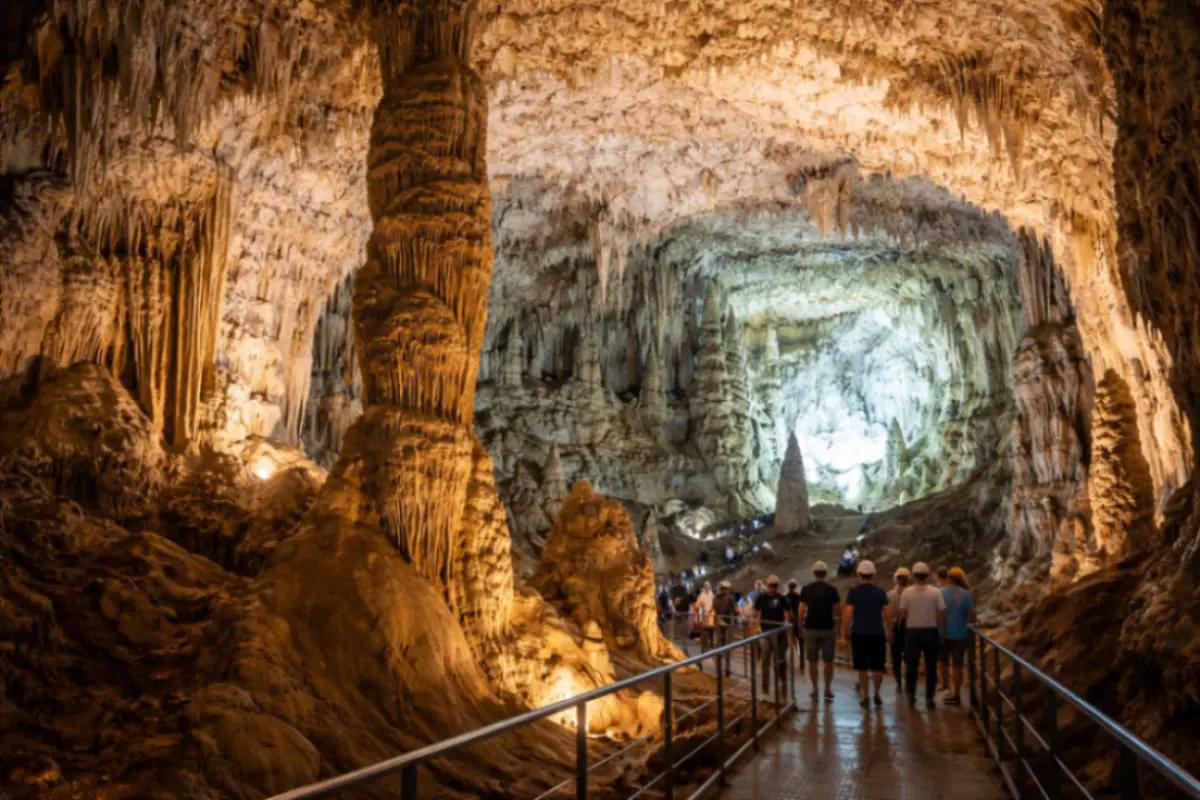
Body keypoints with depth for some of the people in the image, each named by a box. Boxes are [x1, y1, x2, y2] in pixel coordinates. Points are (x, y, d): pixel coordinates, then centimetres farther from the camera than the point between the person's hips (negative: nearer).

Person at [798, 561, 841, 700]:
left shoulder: (806, 589, -1)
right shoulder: (832, 590, -2)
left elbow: (801, 611, -3)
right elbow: (836, 611, -1)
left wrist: (802, 623, 11)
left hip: (811, 629, 0)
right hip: (827, 629, 0)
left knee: (812, 661, 8)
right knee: (828, 661, 8)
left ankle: (814, 690, 9)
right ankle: (828, 689, 8)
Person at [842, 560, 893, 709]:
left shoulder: (853, 592, -2)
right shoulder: (881, 592, 3)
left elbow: (847, 614, -8)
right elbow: (887, 614, 1)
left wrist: (845, 632, 0)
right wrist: (889, 633, 9)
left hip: (859, 633, -1)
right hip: (877, 633, 1)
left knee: (862, 667, 4)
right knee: (877, 666, 12)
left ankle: (865, 698, 5)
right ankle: (877, 694, 15)